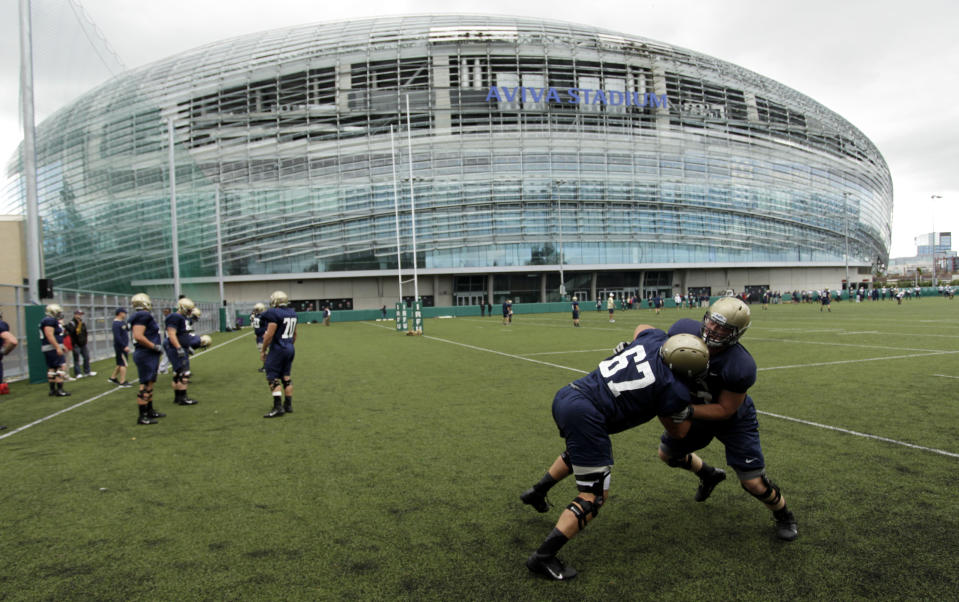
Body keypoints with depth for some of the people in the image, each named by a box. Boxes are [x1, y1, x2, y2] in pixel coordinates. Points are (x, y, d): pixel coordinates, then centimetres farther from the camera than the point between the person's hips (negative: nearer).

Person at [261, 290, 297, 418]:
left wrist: (263, 351, -9)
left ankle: (278, 408, -6)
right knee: (286, 377, 14)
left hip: (278, 349, -8)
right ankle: (288, 405, 18)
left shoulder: (274, 313, -16)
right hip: (290, 349, 8)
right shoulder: (292, 313, 9)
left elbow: (269, 335, -18)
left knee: (273, 378, -3)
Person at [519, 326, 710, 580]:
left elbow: (641, 327, 33)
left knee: (581, 451, 39)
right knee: (595, 497, 4)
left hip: (565, 396, 8)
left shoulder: (654, 339, 6)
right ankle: (543, 557, 2)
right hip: (585, 415, -8)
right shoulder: (675, 391, -9)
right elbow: (678, 431, 12)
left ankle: (537, 492, 49)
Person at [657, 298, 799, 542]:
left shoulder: (741, 367, -39)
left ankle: (783, 515, 32)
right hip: (698, 410, 5)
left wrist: (688, 411, -39)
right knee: (667, 454, 18)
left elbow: (725, 410, -28)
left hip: (734, 419, -5)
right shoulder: (685, 331, -29)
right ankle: (709, 475, 49)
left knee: (753, 482, -3)